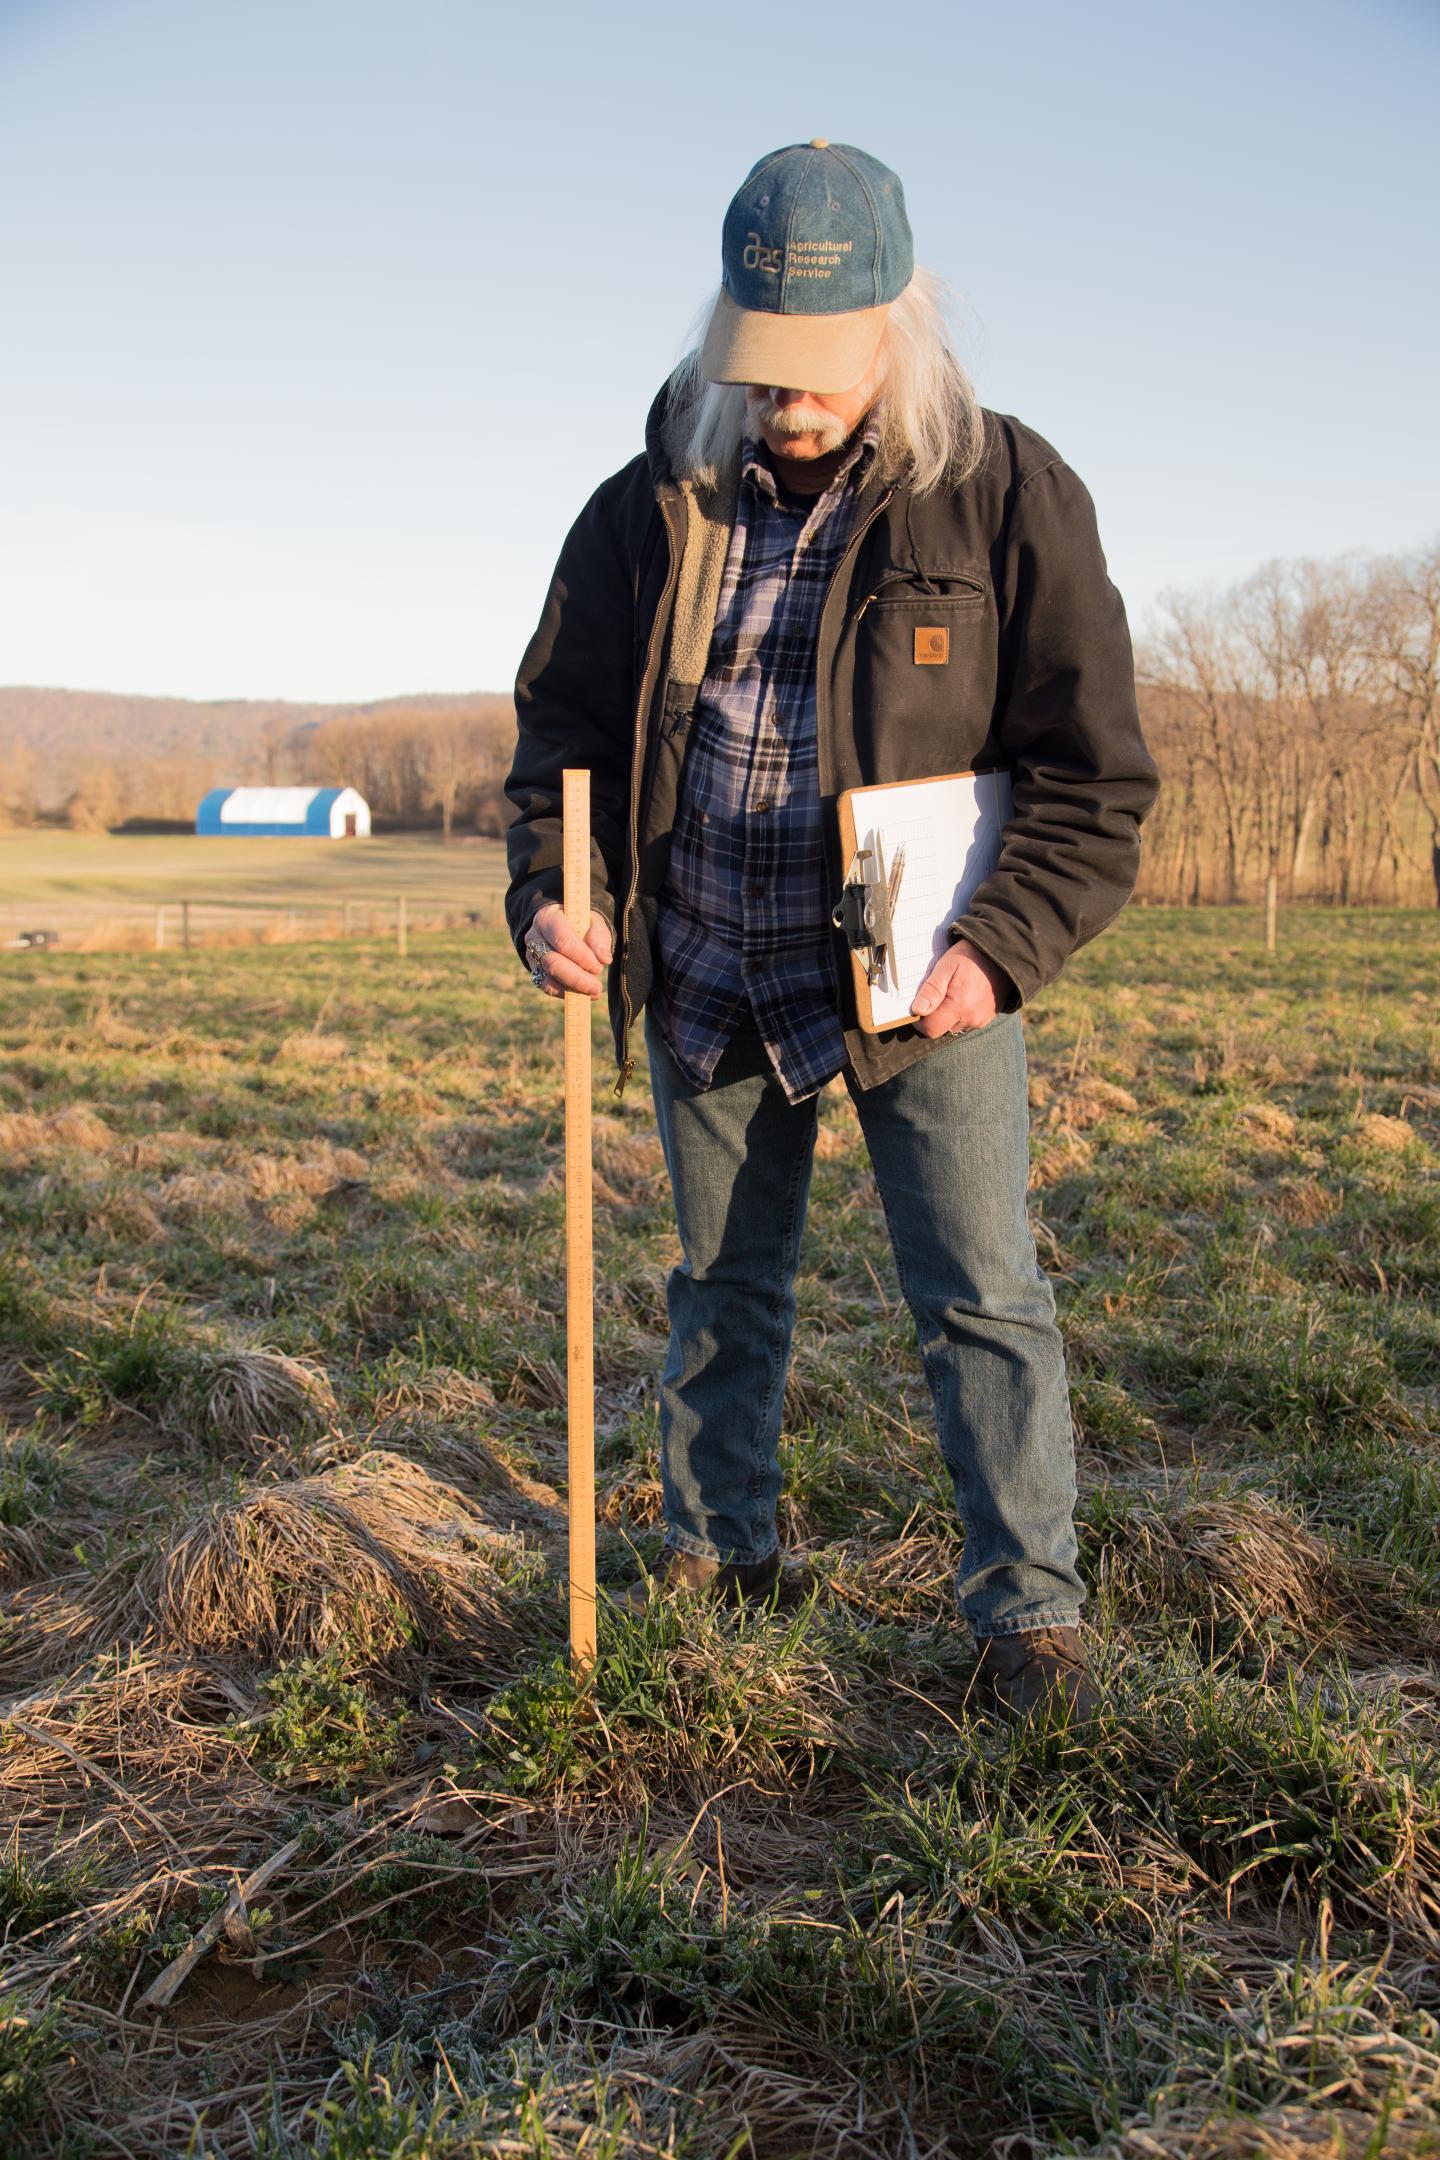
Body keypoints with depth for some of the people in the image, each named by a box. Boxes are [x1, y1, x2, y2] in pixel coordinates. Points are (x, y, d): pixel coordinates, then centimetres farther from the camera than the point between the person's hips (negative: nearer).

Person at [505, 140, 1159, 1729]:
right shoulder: (653, 506, -1)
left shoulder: (1006, 494, -9)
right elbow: (568, 725, 6)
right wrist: (555, 897, -11)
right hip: (710, 984, 3)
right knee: (721, 1285, 16)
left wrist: (1000, 948, -20)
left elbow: (1096, 770, -8)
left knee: (981, 1292, -2)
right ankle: (716, 1551, 36)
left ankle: (1028, 1613, 15)